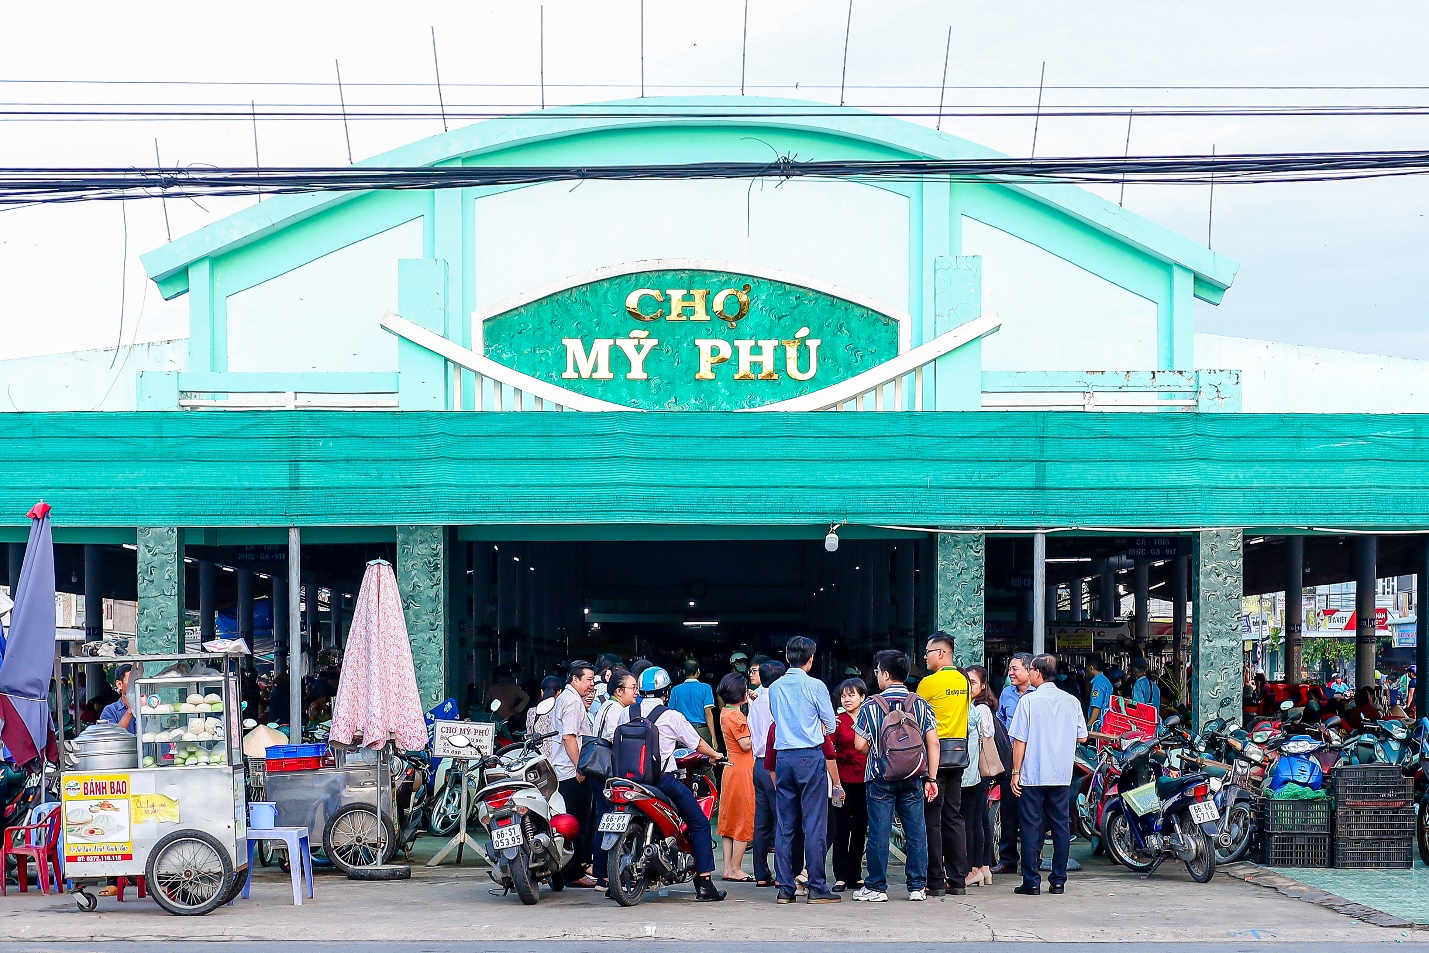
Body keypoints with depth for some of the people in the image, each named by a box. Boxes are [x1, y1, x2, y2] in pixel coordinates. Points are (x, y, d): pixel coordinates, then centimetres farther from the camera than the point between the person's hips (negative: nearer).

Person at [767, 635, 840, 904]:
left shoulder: (775, 688, 8)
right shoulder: (815, 686, -6)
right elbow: (831, 725, 2)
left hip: (783, 757, 5)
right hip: (810, 757, -5)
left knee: (784, 825, 7)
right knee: (814, 824, -3)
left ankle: (785, 888, 6)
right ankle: (817, 887, -4)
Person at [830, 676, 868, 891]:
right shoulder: (838, 720, -2)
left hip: (865, 780, 3)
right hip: (844, 780, -3)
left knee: (860, 828, 8)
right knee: (842, 828, -2)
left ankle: (855, 874, 16)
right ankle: (841, 876, 3)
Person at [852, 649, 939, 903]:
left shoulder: (871, 707, -6)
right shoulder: (921, 705, 1)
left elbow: (860, 744, -7)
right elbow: (933, 743, -1)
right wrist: (931, 778, 3)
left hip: (880, 777, -2)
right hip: (913, 778, 2)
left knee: (879, 832, 2)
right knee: (916, 831, 6)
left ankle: (876, 887, 6)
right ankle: (917, 886, 8)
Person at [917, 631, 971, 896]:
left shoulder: (929, 683, -11)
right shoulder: (963, 681, 10)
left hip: (935, 752, -7)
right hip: (959, 753, 7)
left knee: (932, 818, -3)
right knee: (954, 816, 10)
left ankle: (935, 881, -3)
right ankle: (958, 879, 10)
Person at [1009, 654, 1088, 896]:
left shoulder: (1029, 701, -7)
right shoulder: (1071, 701, 4)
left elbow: (1020, 740, -8)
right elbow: (1082, 737, 9)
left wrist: (1015, 772, -2)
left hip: (1032, 776, -4)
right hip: (1062, 775, 4)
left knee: (1031, 827, 1)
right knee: (1061, 826, 8)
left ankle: (1031, 881, 0)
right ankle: (1058, 880, 10)